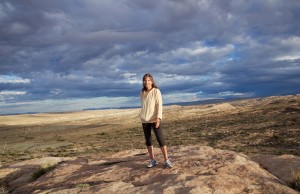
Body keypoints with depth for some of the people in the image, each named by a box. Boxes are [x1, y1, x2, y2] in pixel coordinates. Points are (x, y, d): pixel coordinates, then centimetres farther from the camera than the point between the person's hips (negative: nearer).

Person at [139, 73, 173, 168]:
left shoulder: (156, 91, -6)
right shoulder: (142, 93, 9)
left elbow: (159, 105, -12)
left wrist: (158, 118, -22)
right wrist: (142, 117, 14)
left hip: (154, 119, -5)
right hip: (144, 120, 5)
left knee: (160, 139, -7)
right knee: (148, 140, 7)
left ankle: (166, 160, -1)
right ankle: (152, 160, 16)